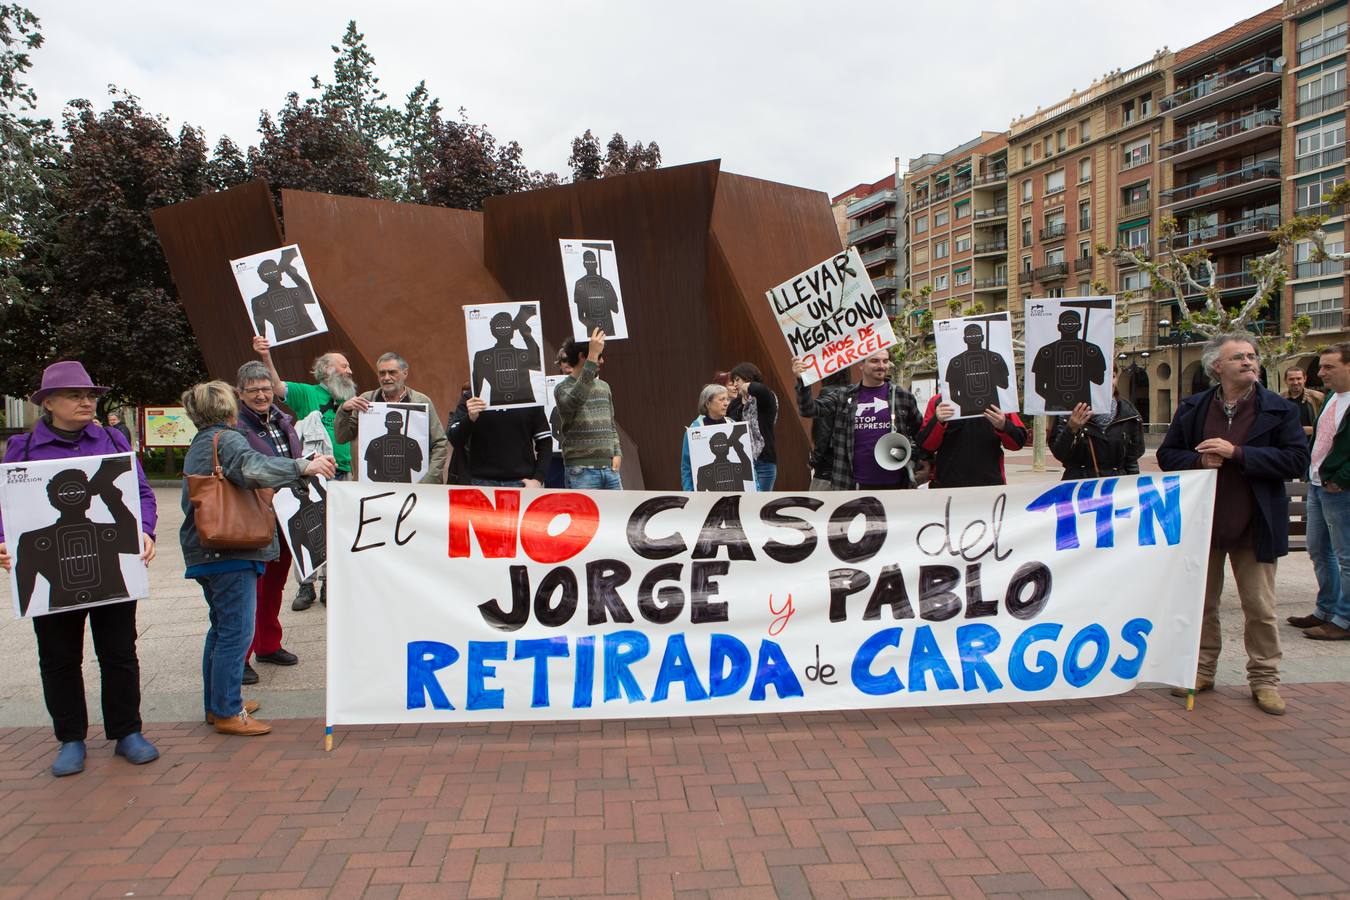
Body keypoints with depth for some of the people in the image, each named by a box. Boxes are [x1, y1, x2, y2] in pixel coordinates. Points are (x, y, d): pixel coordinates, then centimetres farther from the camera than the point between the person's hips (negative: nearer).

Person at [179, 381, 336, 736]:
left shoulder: (197, 446, 18)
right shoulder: (227, 440, -12)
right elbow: (253, 468, -34)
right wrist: (304, 466, -40)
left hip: (203, 552, 10)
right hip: (232, 551, -10)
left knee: (221, 628, 19)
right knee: (236, 632, -5)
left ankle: (216, 704, 28)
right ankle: (227, 713, 0)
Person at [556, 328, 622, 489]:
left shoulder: (604, 387, 15)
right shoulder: (563, 389, -4)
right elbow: (576, 399, -29)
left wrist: (617, 454, 7)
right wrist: (592, 356, -30)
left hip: (610, 469, 6)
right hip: (581, 471, -6)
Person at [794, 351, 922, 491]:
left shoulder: (903, 396, 6)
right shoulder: (843, 397, 4)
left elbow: (920, 434, 16)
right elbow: (809, 409, -4)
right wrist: (802, 381, -19)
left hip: (894, 484, 1)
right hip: (853, 485, -1)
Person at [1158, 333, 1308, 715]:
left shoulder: (1279, 409, -2)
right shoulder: (1192, 408, 3)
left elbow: (1296, 458, -12)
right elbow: (1167, 455, 5)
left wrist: (1236, 453, -19)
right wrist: (1199, 460, -15)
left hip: (1254, 525, -2)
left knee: (1260, 607, 5)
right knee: (1201, 602, 13)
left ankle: (1264, 678, 18)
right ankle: (1201, 670, 26)